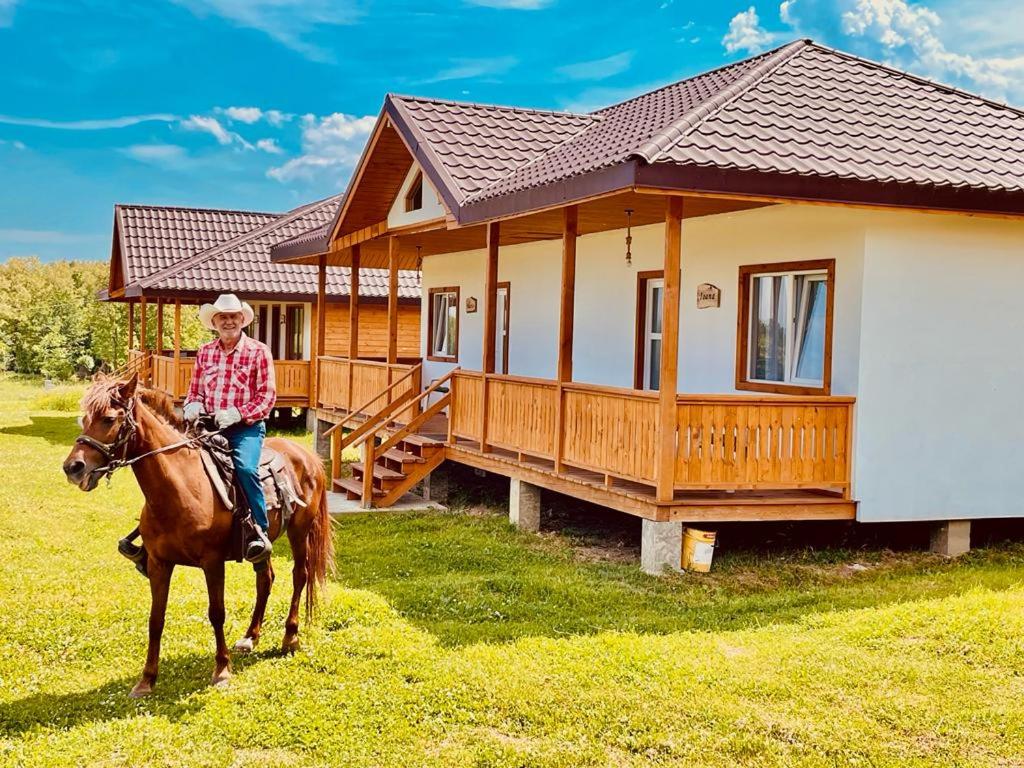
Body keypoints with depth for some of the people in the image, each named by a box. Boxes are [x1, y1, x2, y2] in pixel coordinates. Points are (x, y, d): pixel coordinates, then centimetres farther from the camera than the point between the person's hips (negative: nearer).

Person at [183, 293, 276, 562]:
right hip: (208, 425, 5)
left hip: (246, 427, -5)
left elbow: (267, 396, -3)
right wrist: (193, 406, -4)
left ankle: (260, 532, -21)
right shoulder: (205, 352, 14)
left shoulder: (258, 351, 1)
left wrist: (237, 414, -16)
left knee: (245, 468, -30)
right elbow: (195, 391, 20)